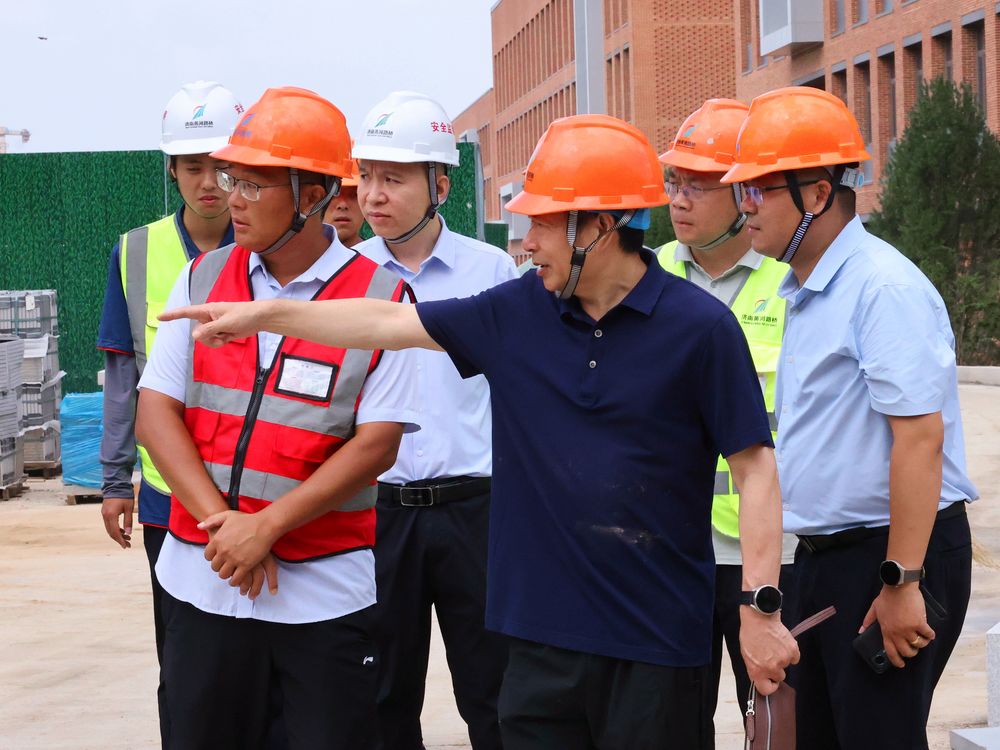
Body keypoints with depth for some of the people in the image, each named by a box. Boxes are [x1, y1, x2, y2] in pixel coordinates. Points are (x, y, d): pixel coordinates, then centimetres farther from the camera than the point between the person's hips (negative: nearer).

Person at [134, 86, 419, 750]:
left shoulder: (378, 298, -4)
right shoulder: (203, 280, 7)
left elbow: (378, 444, -9)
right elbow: (157, 413, 2)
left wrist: (264, 527, -15)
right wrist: (222, 523, -11)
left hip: (325, 592, -3)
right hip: (204, 580, 3)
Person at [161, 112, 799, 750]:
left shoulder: (699, 326, -9)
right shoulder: (517, 312, 5)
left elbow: (754, 465, -7)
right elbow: (391, 324, 13)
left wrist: (762, 606, -12)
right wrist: (264, 315, 13)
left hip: (658, 647, -4)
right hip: (543, 632, 5)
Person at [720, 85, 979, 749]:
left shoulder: (885, 288, -17)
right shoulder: (806, 291, 13)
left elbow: (919, 437, -23)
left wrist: (902, 582, -24)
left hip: (890, 553, -10)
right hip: (825, 556, 10)